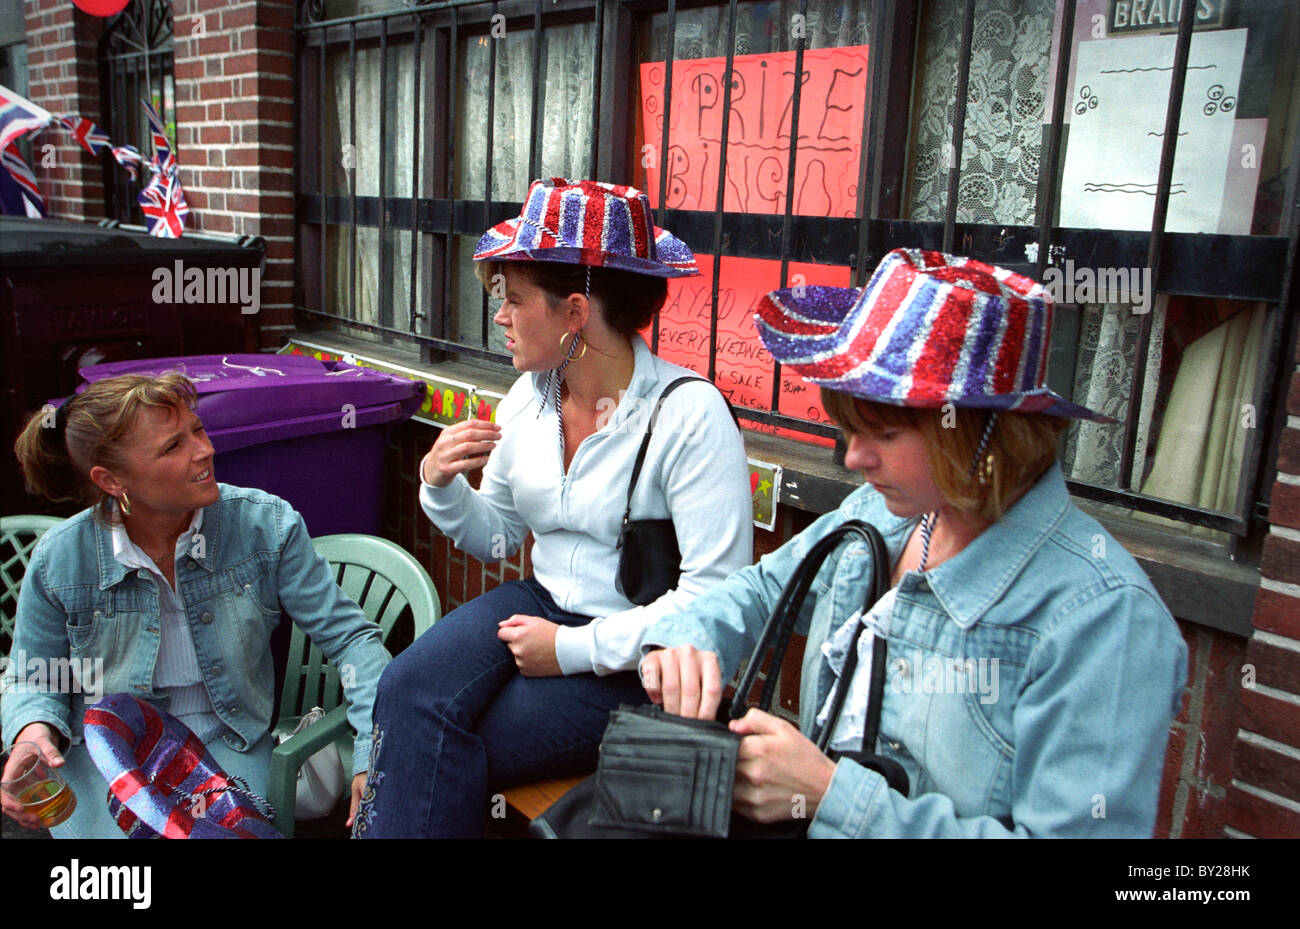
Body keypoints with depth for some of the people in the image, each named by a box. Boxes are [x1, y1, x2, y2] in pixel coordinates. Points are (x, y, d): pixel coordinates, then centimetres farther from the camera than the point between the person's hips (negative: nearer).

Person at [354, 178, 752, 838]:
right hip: (543, 603, 6)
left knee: (436, 755, -17)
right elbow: (496, 538, 14)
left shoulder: (689, 413, -18)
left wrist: (574, 649, -19)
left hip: (636, 658, -6)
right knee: (407, 692, -21)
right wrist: (442, 485, -7)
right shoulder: (528, 396, 3)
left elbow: (716, 596, -21)